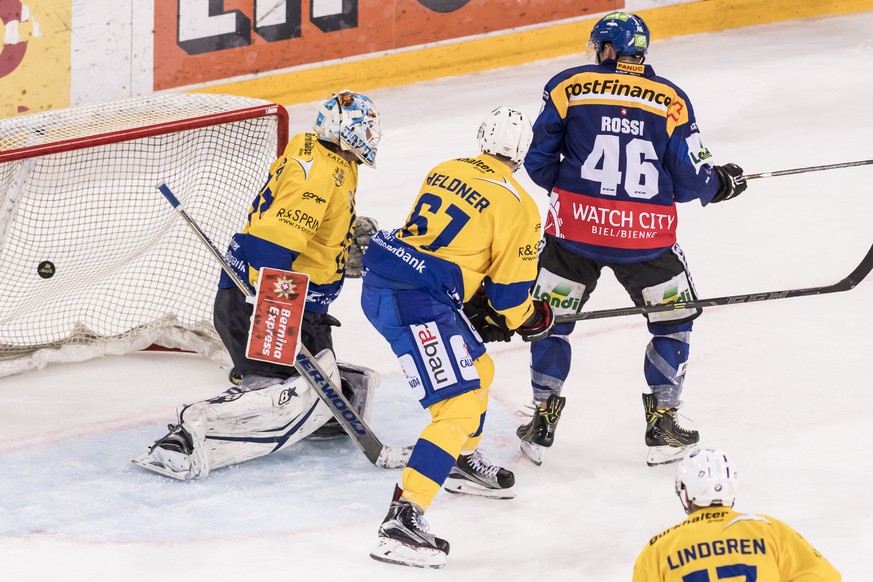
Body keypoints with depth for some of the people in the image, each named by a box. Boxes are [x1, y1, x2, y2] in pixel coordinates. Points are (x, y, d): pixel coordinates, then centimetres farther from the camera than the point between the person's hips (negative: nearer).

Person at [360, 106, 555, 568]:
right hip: (416, 304, -9)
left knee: (477, 369, 30)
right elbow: (510, 289, -2)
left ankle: (463, 461, 51)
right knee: (459, 408, -10)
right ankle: (402, 519, -21)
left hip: (378, 284, 9)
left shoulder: (444, 171, 15)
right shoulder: (517, 206, -6)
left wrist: (478, 309, 26)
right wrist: (530, 320, 19)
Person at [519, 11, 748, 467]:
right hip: (645, 236, 0)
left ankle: (543, 424, 19)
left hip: (575, 225, 0)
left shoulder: (569, 87, 1)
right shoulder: (671, 100, 3)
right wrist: (721, 183, 24)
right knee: (674, 319, 19)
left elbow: (538, 161, 3)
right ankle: (662, 425, 17)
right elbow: (690, 180, 3)